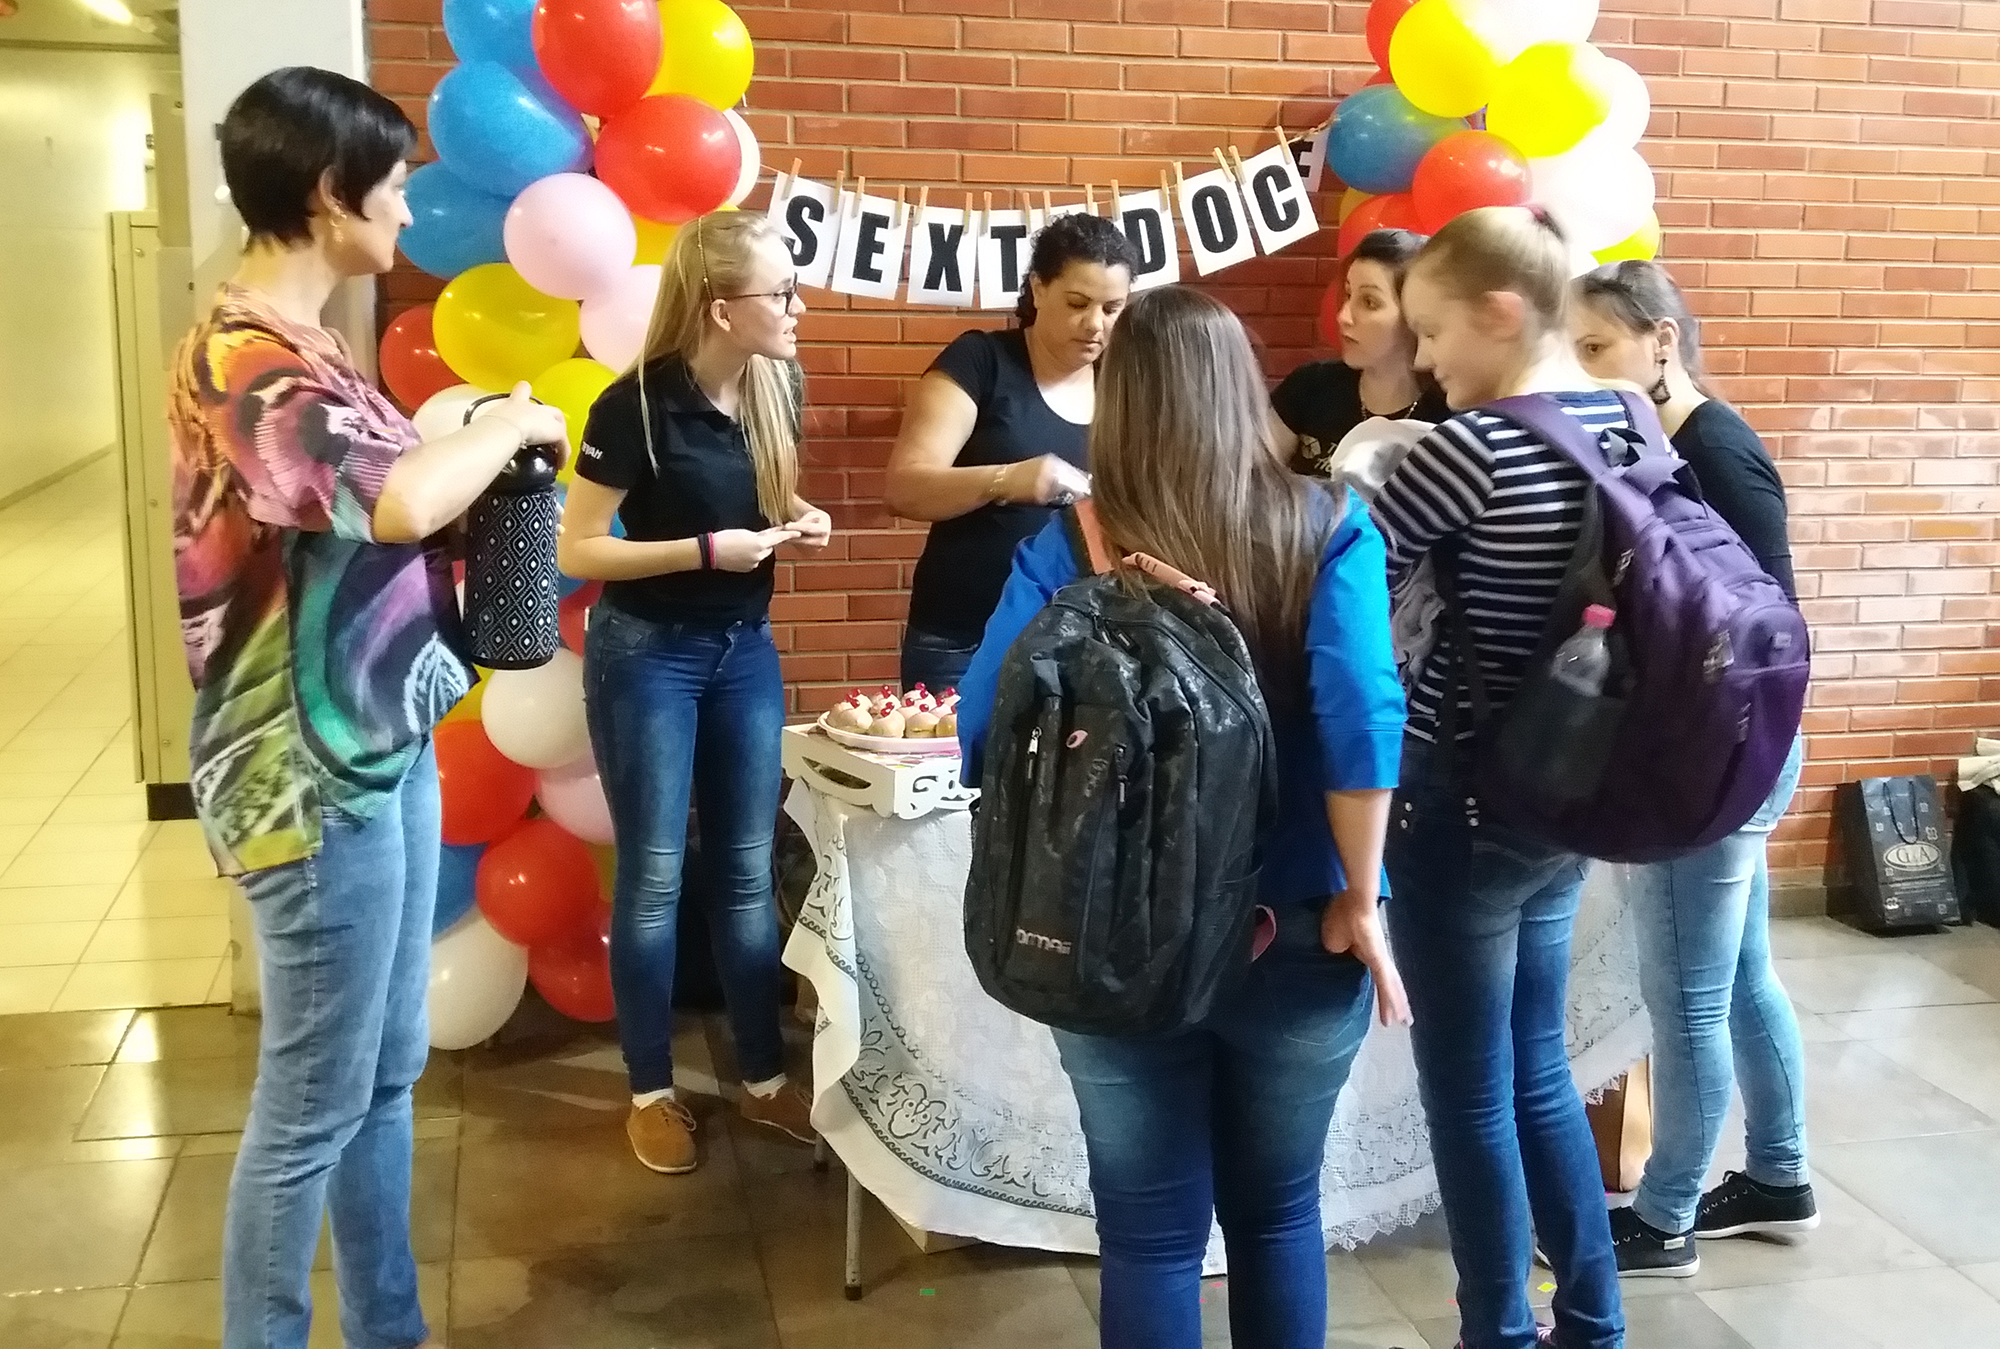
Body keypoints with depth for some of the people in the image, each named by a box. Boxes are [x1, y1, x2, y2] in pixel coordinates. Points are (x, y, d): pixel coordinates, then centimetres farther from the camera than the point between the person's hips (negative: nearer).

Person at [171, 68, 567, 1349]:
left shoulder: (297, 349, 12)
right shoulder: (242, 361, -19)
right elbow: (403, 500, -33)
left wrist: (483, 450, 2)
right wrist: (512, 423, -15)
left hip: (381, 749, 10)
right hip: (315, 776, -10)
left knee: (387, 1074, 18)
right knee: (315, 1102, 3)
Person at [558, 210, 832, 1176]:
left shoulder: (777, 386, -2)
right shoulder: (636, 406, -20)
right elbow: (575, 554, -17)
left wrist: (797, 517, -5)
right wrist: (706, 550, -24)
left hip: (746, 649, 5)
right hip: (645, 656, -5)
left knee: (747, 871, 11)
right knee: (655, 877, 4)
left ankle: (764, 1078, 24)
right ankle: (651, 1091, 19)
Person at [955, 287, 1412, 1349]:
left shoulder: (1068, 543, -7)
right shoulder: (1327, 529, -7)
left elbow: (981, 734, -8)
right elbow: (1361, 716, -18)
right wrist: (1358, 904, -10)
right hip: (1294, 938, 1)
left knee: (1150, 1236, 13)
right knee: (1278, 1213, 20)